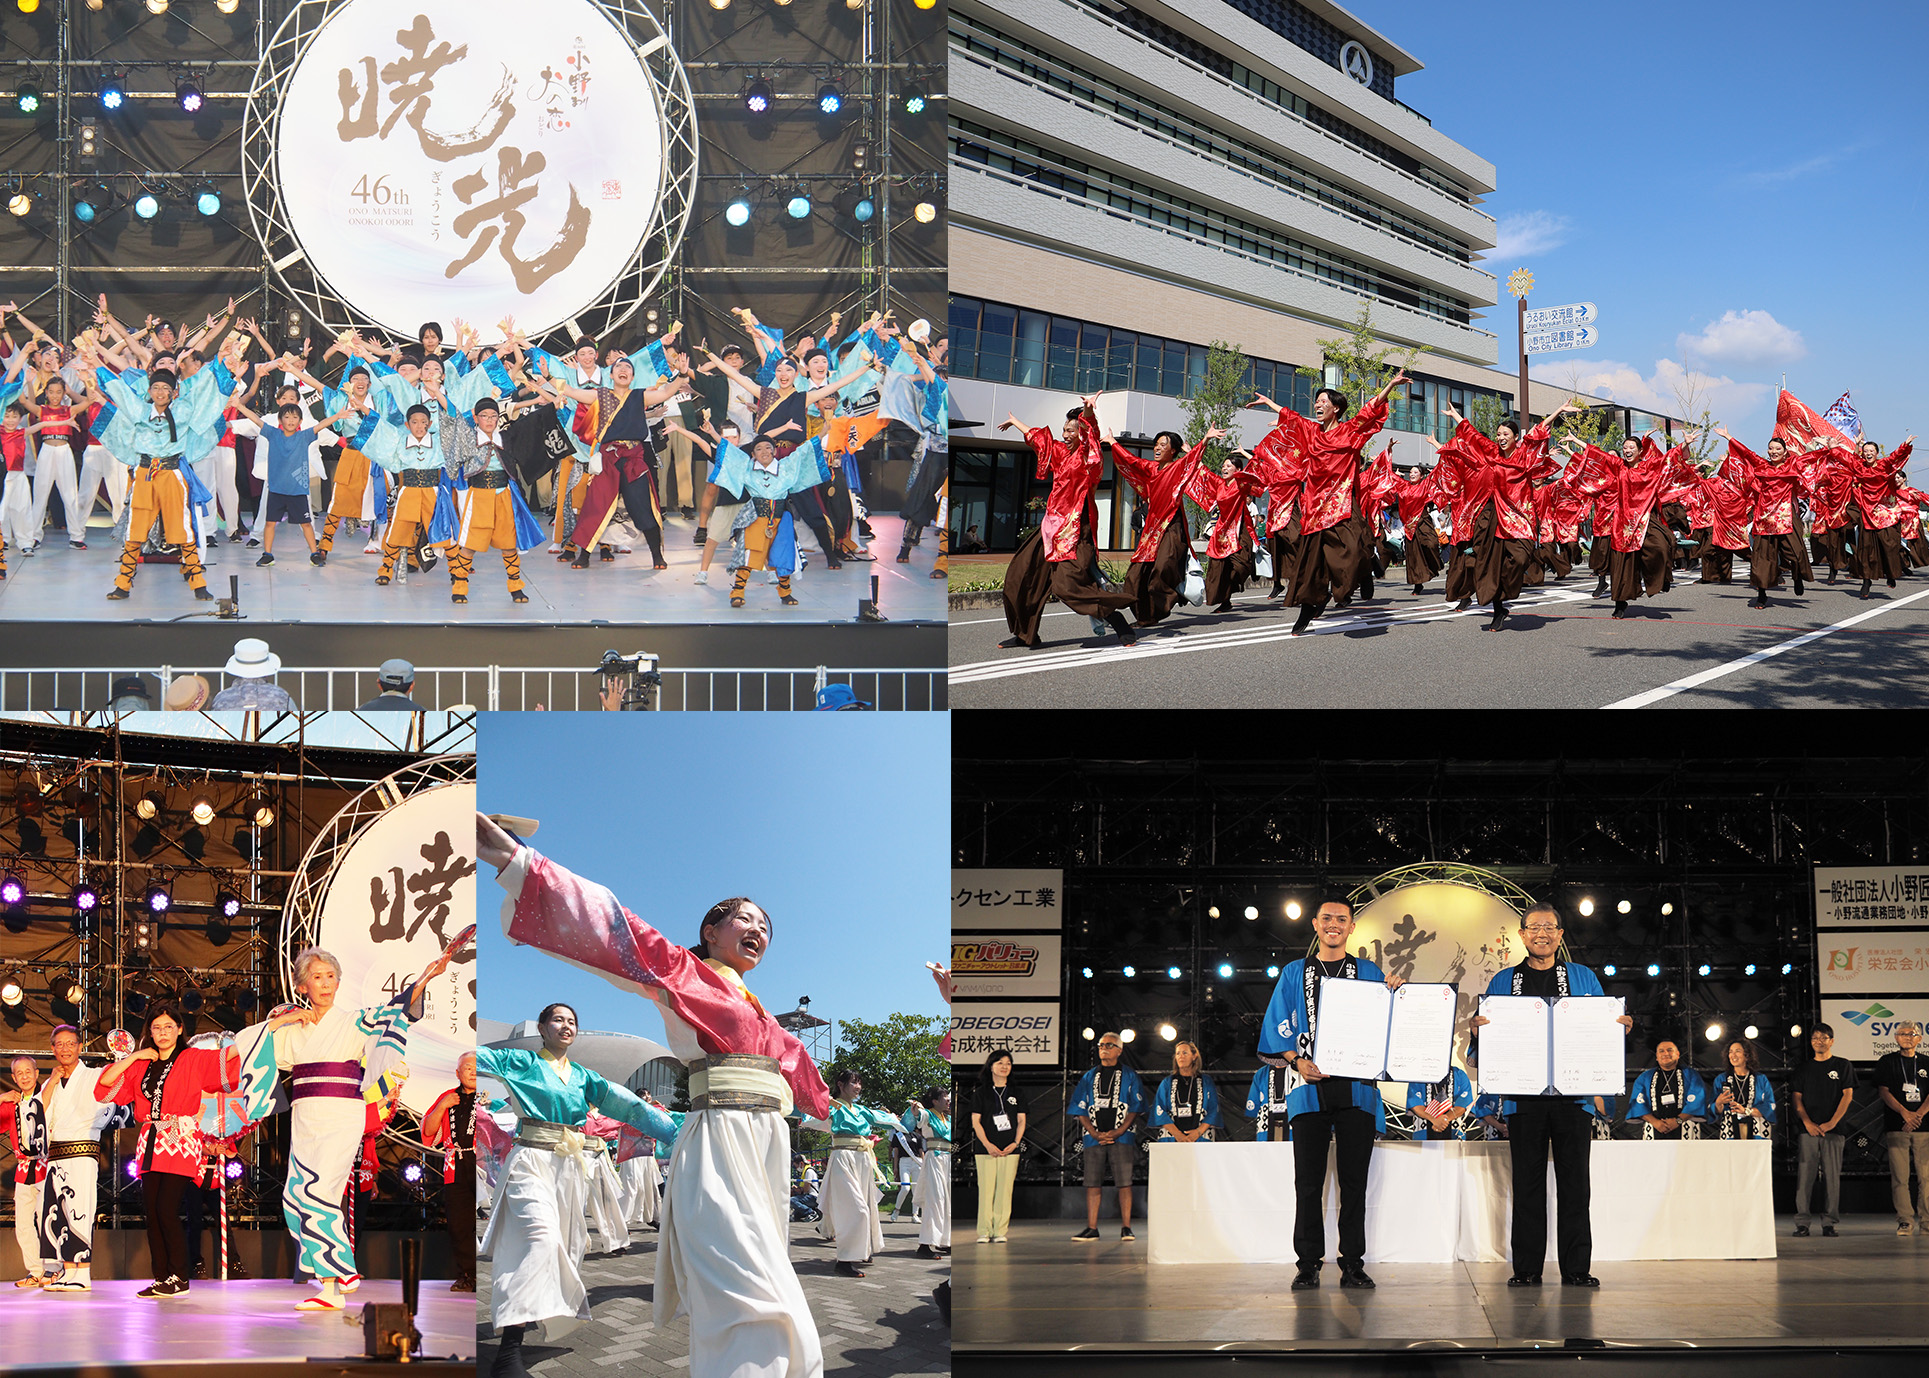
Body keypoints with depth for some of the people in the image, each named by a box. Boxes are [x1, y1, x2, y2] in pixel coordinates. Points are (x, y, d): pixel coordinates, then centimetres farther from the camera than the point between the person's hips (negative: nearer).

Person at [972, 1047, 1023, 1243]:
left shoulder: (1015, 1092, 11)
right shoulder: (982, 1092, 6)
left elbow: (1021, 1120, 11)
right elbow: (976, 1121, 2)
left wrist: (1015, 1143, -4)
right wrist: (987, 1144, -9)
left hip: (1010, 1149, 2)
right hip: (986, 1149, -2)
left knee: (1005, 1190, -2)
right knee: (986, 1189, -5)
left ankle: (1000, 1231, 2)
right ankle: (984, 1232, -1)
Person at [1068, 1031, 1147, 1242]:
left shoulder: (1129, 1077, 9)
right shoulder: (1089, 1077, 15)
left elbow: (1136, 1107, 2)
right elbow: (1079, 1109, 10)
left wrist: (1118, 1131, -10)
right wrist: (1096, 1134, -5)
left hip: (1121, 1137, -2)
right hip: (1094, 1137, 2)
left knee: (1124, 1182, -6)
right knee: (1093, 1183, -1)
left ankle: (1126, 1228, -4)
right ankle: (1091, 1228, 2)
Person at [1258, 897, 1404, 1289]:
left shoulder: (1369, 973, 13)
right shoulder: (1295, 974, 13)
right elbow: (1277, 1026, 8)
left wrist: (1393, 995, -10)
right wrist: (1297, 1060, -8)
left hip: (1356, 1087, 0)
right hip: (1311, 1086, 0)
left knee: (1354, 1179, 0)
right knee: (1309, 1179, -2)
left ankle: (1352, 1264, 4)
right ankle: (1308, 1264, 3)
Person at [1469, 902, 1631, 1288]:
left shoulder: (1584, 978, 14)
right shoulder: (1503, 981, 14)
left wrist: (1620, 1026, -7)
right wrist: (1477, 1029, -9)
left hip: (1573, 1095, 0)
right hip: (1523, 1095, 0)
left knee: (1574, 1181, -2)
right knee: (1527, 1182, 0)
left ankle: (1576, 1268, 1)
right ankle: (1527, 1268, 4)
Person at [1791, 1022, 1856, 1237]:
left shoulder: (1843, 1066, 9)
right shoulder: (1803, 1069, 14)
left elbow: (1848, 1095, 2)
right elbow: (1797, 1099, 9)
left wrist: (1832, 1122, -9)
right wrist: (1808, 1123, -7)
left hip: (1834, 1130, -1)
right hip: (1808, 1130, 1)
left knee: (1832, 1177, -3)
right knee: (1804, 1177, -5)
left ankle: (1829, 1222, 1)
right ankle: (1802, 1223, -4)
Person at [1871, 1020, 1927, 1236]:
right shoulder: (1886, 1062, 9)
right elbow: (1884, 1091, 0)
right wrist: (1905, 1113, -14)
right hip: (1896, 1127, -1)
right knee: (1899, 1177, -7)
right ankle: (1905, 1221, -5)